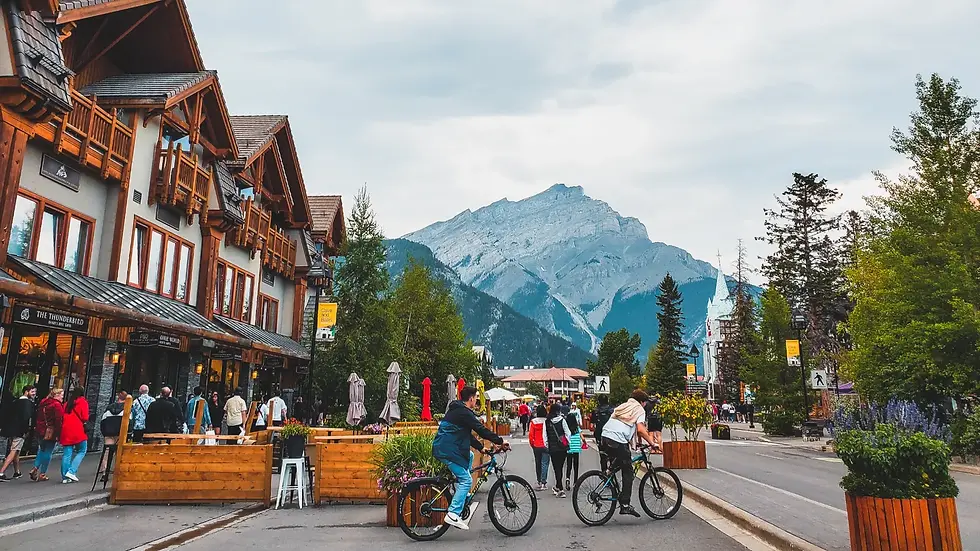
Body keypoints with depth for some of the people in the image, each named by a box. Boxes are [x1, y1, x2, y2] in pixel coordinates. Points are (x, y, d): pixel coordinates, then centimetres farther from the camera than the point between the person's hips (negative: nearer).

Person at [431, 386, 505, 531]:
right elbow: (482, 430, -13)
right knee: (466, 480, -7)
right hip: (447, 450, -10)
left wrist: (480, 448, 23)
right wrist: (500, 441, -4)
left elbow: (468, 434, 24)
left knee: (469, 456, 28)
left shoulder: (456, 410, 19)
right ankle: (453, 514, -14)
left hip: (442, 447, 10)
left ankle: (463, 496, 23)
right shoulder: (464, 413, -13)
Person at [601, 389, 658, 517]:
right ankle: (625, 505, -3)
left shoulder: (623, 406, 30)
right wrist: (651, 442, 2)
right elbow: (640, 429, -7)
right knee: (628, 471, 1)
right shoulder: (640, 409, 8)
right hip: (618, 441, -7)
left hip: (605, 436, 7)